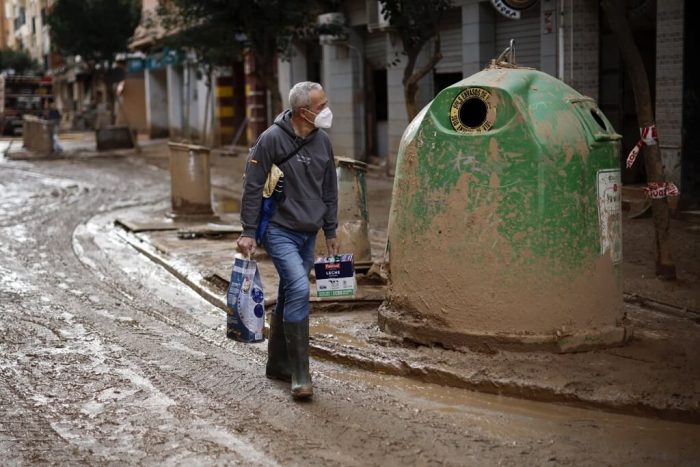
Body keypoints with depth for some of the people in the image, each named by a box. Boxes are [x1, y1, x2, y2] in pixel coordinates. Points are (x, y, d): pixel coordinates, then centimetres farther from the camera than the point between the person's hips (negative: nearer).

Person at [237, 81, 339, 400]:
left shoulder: (322, 141, 6)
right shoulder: (272, 139, -12)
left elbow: (329, 190, 15)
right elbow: (253, 187, -10)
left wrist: (330, 232, 16)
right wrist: (248, 232, -11)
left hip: (308, 234, 7)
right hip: (279, 230, -6)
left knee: (289, 296, 14)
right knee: (299, 289, -19)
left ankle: (278, 365, 27)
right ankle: (300, 376, -13)